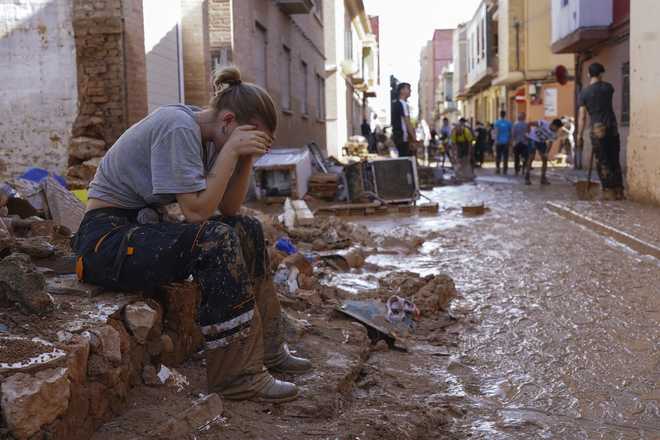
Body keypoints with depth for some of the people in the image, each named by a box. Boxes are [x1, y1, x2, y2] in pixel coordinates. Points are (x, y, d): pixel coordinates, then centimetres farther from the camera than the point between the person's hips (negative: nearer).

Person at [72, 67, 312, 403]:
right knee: (216, 241, -28)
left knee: (248, 230, 4)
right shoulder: (178, 128, -21)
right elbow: (196, 211, -26)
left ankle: (266, 349, 12)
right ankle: (237, 375, -20)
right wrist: (231, 150, -22)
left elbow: (229, 209, 6)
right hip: (106, 237, -10)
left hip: (143, 226, 10)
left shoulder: (205, 136, 6)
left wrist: (246, 158, -6)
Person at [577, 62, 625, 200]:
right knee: (615, 160, 10)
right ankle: (619, 191, 11)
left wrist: (580, 134, 0)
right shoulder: (607, 87, 4)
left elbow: (582, 117, -6)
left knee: (603, 162, 2)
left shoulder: (584, 93, -3)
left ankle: (609, 191, 0)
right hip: (612, 127, 3)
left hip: (598, 129, -3)